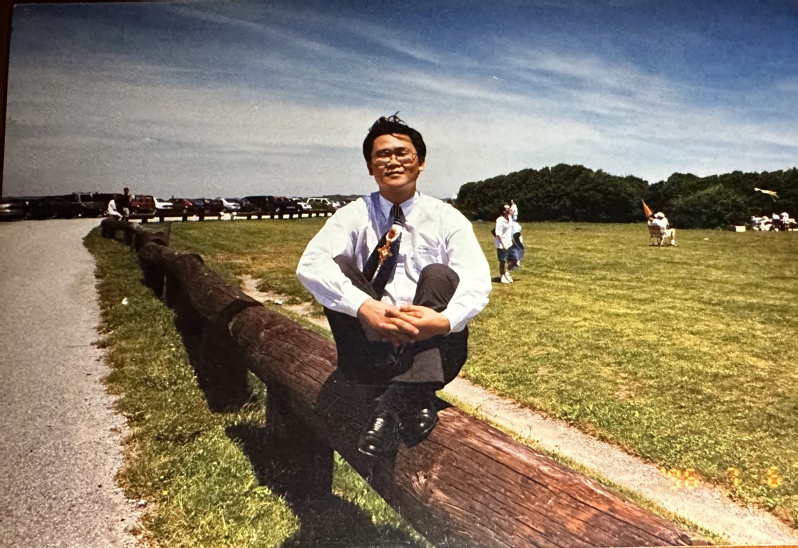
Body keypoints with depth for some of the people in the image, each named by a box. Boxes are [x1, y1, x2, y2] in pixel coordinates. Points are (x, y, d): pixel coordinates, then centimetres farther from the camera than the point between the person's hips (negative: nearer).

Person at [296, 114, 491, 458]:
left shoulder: (447, 219, 1)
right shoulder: (355, 215, 2)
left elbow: (478, 280, -14)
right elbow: (310, 265, -16)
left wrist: (445, 320, -37)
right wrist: (363, 306, -35)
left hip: (433, 349, -1)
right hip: (371, 345, 1)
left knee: (439, 274, -24)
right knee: (339, 267, -20)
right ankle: (413, 401, -31)